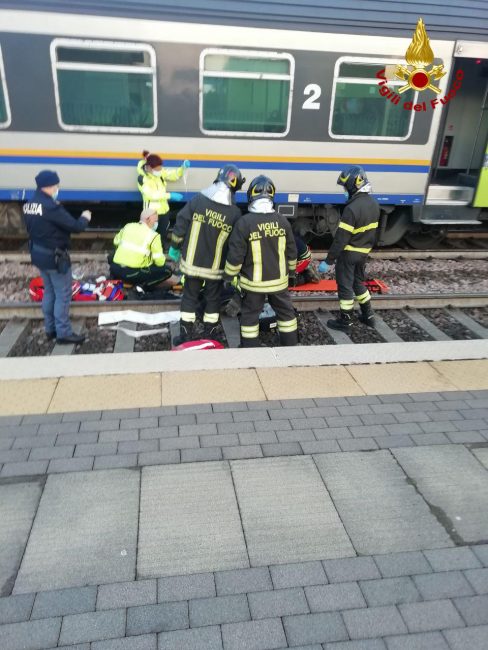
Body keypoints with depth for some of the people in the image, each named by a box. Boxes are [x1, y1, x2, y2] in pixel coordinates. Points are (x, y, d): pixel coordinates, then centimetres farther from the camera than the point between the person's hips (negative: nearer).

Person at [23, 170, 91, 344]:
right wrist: (85, 218, -3)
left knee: (49, 292, 19)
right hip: (54, 257, -9)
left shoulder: (28, 205, 4)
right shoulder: (51, 206, -24)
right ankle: (63, 333, 8)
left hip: (38, 253, 9)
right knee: (63, 295, 1)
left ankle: (50, 329, 28)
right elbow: (75, 227, -22)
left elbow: (32, 227, 13)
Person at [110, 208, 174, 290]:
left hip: (115, 270, 6)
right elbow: (160, 262, -8)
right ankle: (143, 286, -5)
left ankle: (117, 279, 21)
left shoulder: (128, 226, 9)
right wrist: (163, 259, 15)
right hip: (133, 274, -6)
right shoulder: (154, 236, -7)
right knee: (167, 271, 4)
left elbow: (116, 242, 22)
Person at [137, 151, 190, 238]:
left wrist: (183, 167, -13)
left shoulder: (160, 172, -2)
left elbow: (174, 175, 8)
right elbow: (151, 194, -30)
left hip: (164, 210, 6)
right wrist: (170, 195, -34)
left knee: (163, 234, 20)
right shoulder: (142, 178, -20)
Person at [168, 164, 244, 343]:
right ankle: (209, 338, 24)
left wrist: (175, 247, 8)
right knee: (213, 300, 16)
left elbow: (180, 224, -5)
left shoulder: (197, 200, -9)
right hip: (215, 268, -1)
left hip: (192, 263, 1)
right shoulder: (235, 213, -10)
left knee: (189, 297, 15)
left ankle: (186, 337, 19)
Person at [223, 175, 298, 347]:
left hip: (253, 281, -3)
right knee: (285, 312, 18)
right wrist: (291, 273, 20)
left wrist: (228, 277, -1)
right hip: (278, 279, 4)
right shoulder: (282, 220, -3)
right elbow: (291, 252, 5)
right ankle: (291, 345, 29)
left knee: (250, 315, 11)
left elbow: (235, 255, -14)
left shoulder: (244, 222, -16)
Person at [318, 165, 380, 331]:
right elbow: (372, 232, 11)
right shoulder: (374, 204, 1)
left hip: (348, 253, -8)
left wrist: (328, 261, -21)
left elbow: (341, 239, -25)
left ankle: (345, 321, 16)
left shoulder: (352, 208, -26)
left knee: (345, 286, 5)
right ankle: (368, 315, 31)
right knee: (358, 282, 23)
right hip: (363, 252, 8)